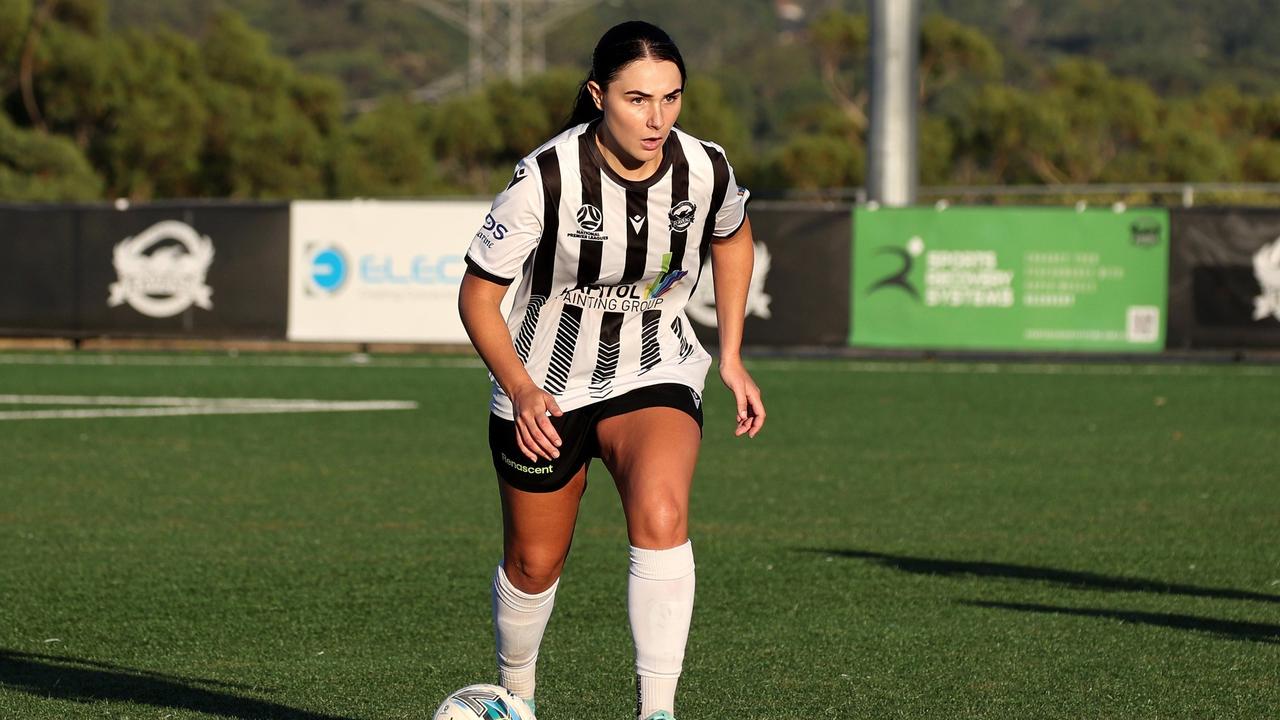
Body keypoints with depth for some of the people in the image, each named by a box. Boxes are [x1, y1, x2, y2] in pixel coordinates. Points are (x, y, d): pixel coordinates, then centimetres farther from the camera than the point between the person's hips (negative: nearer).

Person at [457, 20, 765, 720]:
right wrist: (520, 390, -28)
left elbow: (731, 237, 11)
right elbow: (477, 296, -14)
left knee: (662, 518, -28)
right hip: (543, 389, -1)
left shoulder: (706, 170, -15)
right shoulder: (544, 178, -24)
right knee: (535, 563, 12)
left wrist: (732, 358, 8)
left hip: (656, 375, 1)